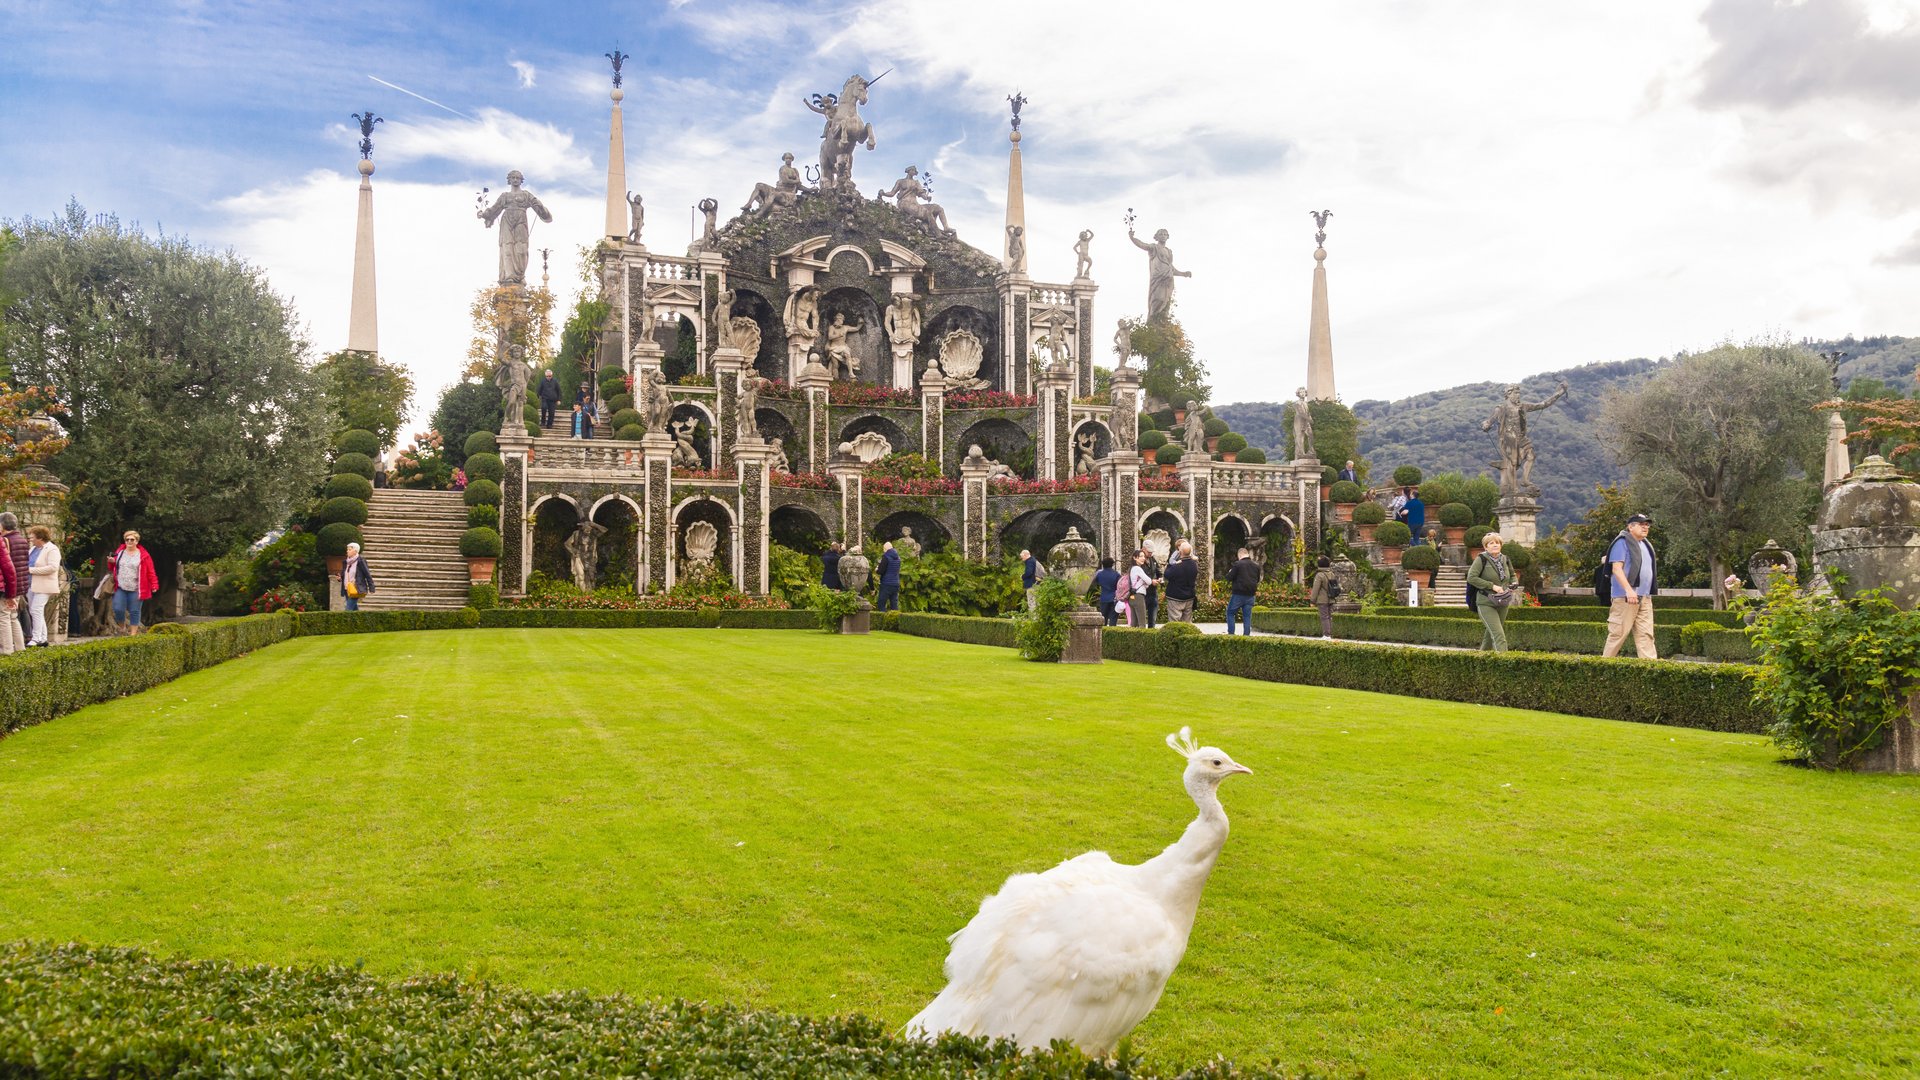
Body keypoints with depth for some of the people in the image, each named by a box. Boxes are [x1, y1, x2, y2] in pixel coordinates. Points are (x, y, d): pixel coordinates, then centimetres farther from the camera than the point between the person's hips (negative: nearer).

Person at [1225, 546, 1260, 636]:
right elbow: (1258, 580, 18)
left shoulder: (1238, 564, -11)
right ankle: (1247, 634, 6)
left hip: (1239, 594, -5)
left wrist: (1230, 572, 10)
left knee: (1230, 613, 8)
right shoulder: (1256, 566, 7)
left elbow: (1229, 578, -10)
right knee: (1247, 615, 9)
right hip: (1250, 595, 5)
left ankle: (1231, 633, 2)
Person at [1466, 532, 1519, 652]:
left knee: (1491, 634, 18)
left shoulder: (1504, 559, 9)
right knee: (1498, 635, -17)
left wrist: (1514, 583, 2)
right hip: (1486, 604, -6)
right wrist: (1492, 586, -21)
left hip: (1502, 604, 6)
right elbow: (1471, 577, -19)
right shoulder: (1481, 559, -10)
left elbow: (1513, 575, 26)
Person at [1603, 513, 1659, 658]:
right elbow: (1616, 568, -16)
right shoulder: (1622, 542, -6)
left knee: (1646, 633, 3)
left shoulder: (1645, 545, 21)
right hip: (1625, 597, -8)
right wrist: (1628, 590, -25)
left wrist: (1650, 593, 22)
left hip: (1645, 597, 9)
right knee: (1619, 632, -6)